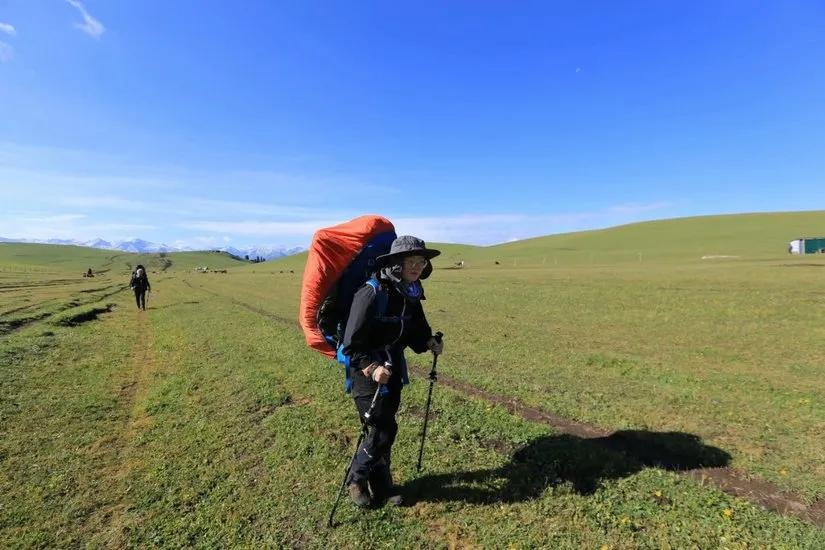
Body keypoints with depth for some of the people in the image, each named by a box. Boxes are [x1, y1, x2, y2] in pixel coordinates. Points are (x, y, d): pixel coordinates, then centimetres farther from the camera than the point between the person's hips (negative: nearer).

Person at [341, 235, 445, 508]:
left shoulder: (410, 295, 0)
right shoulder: (372, 294, -24)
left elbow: (416, 329, 16)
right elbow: (352, 343, -23)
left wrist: (429, 342, 2)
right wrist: (371, 368, -30)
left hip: (393, 370, 7)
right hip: (367, 371, -7)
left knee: (385, 429, 14)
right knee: (383, 429, -4)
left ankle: (381, 484, 33)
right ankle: (356, 480, 21)